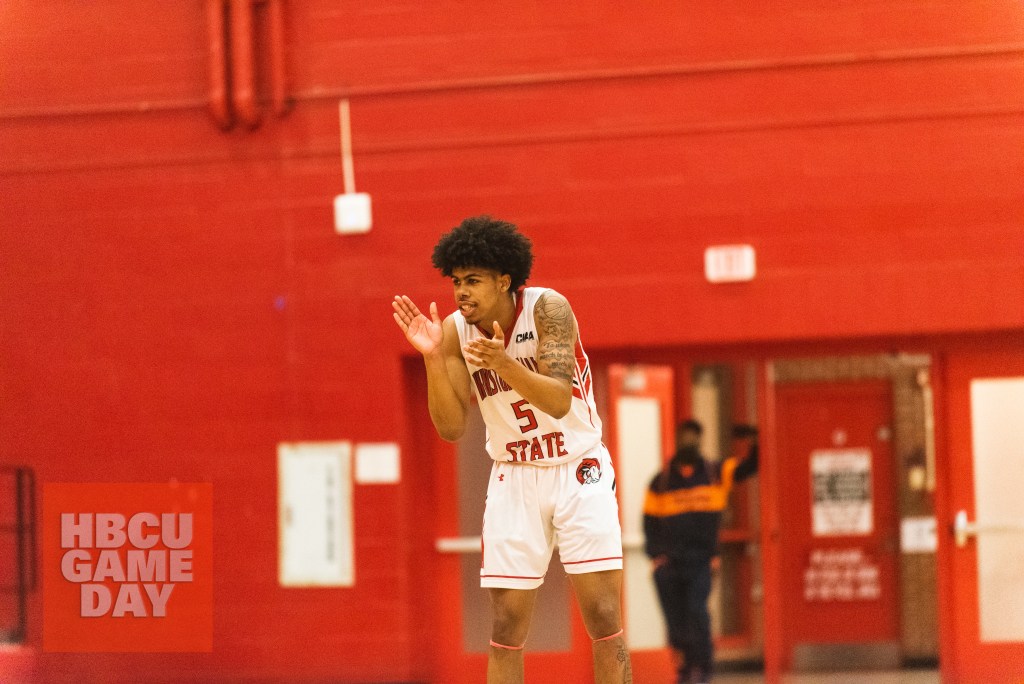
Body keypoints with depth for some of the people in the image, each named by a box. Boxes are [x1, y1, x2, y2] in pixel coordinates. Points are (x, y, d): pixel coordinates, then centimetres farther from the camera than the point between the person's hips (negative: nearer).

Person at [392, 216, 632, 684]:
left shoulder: (548, 308, -17)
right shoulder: (455, 331, -6)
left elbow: (559, 401, -27)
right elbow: (451, 428, -9)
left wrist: (505, 364, -43)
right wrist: (432, 359, -22)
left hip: (578, 470, -3)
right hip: (514, 478, 3)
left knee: (605, 621, -8)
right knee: (506, 629, -2)